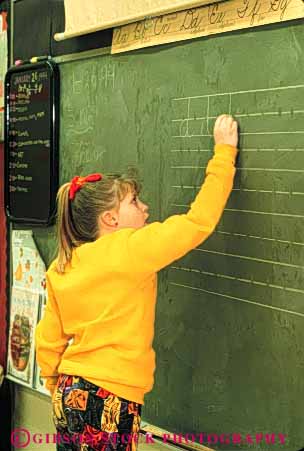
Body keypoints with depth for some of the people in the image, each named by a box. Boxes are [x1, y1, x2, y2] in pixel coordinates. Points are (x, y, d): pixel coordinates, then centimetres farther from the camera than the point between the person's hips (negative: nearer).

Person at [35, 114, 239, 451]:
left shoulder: (61, 268, 5)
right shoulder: (129, 250, -15)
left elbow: (47, 341, 9)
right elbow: (199, 221, -13)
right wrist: (224, 152, -4)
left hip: (70, 394, 7)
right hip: (108, 401, -7)